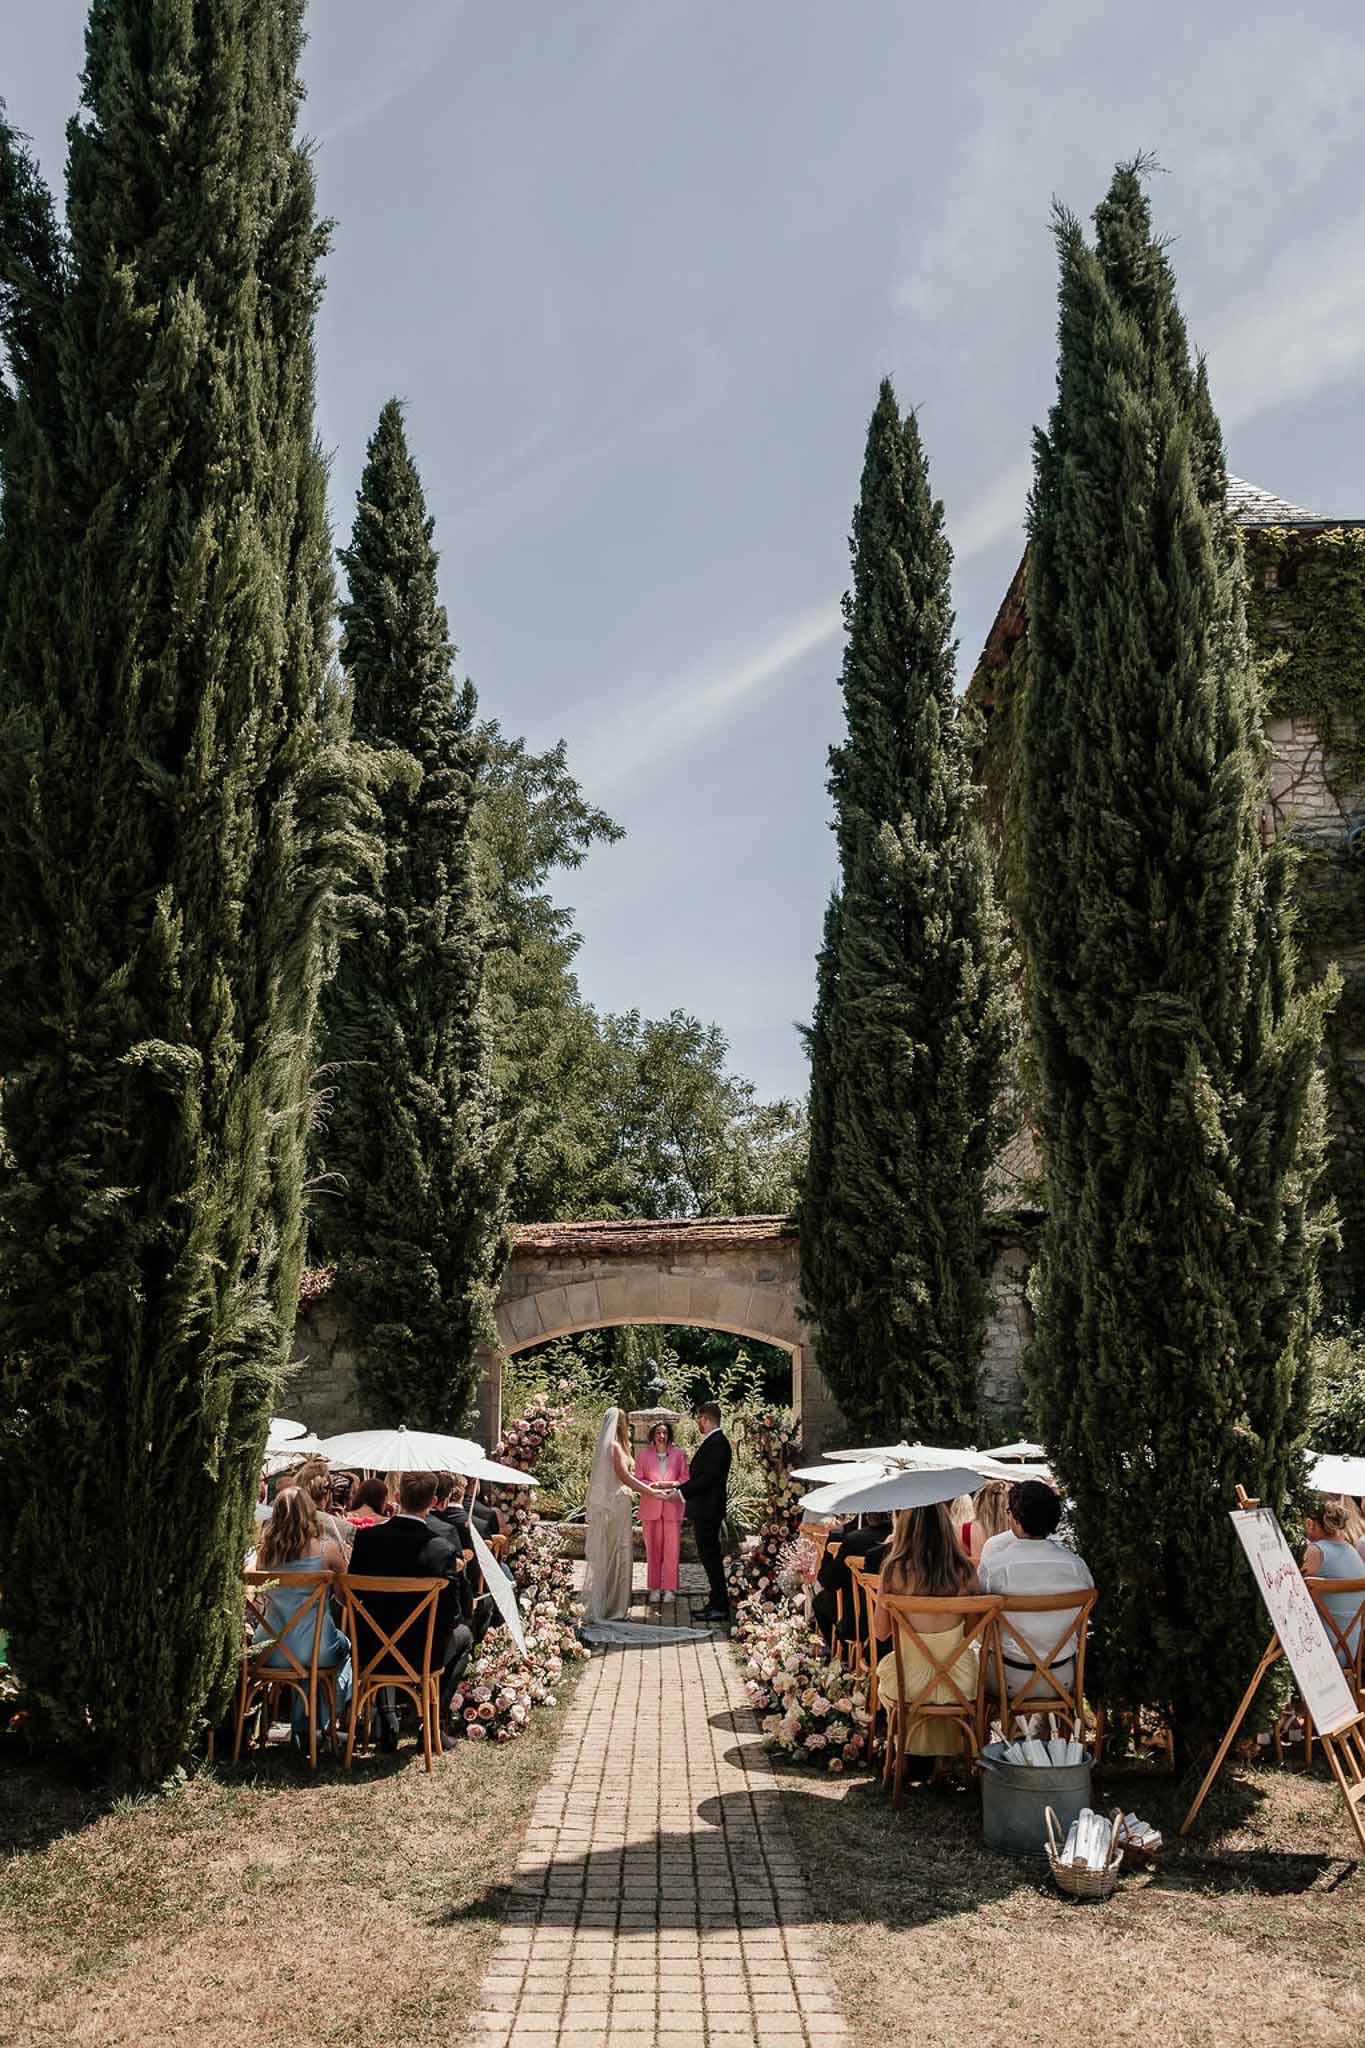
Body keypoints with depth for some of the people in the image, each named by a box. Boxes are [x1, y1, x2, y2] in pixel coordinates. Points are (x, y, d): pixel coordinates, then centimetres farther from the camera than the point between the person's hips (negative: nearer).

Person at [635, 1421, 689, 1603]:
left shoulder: (678, 1454, 2)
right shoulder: (644, 1454, 4)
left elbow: (685, 1478, 2)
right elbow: (637, 1479, 3)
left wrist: (671, 1484, -15)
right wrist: (652, 1486, -13)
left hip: (672, 1507, 0)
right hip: (650, 1507, 1)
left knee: (671, 1549, 0)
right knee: (653, 1549, 4)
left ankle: (669, 1588, 9)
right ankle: (654, 1588, 12)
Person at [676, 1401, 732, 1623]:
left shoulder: (717, 1442, -17)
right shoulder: (713, 1441, 15)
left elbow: (708, 1477, -22)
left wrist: (681, 1492, -18)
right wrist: (678, 1486, 15)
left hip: (708, 1510, -10)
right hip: (703, 1510, 10)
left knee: (710, 1556, -6)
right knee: (709, 1555, 14)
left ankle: (720, 1608, -2)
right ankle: (716, 1603, 21)